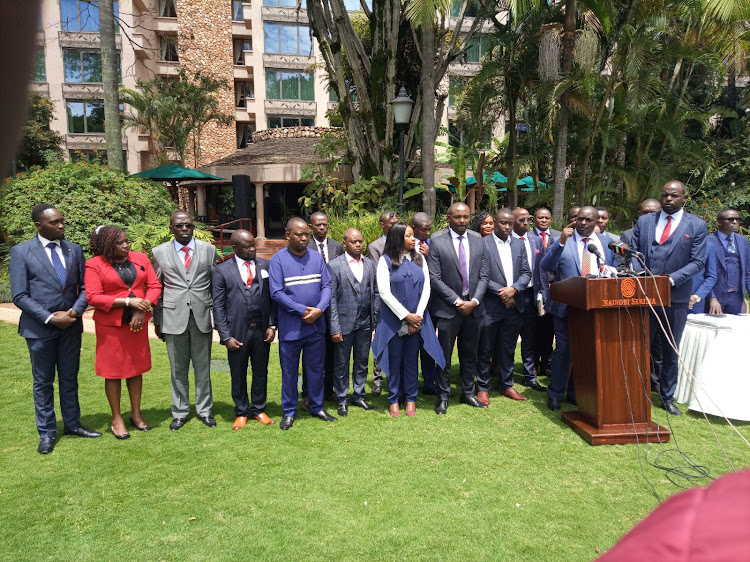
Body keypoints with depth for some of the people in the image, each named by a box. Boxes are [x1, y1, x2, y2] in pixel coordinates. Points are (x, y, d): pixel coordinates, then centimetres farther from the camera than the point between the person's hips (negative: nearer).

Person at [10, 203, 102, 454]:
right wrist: (50, 318, -17)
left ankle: (72, 424, 28)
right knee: (43, 382, 10)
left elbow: (84, 287, 6)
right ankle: (47, 433, 22)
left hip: (71, 326, 3)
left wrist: (75, 311, -11)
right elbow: (20, 296, -10)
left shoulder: (74, 250, 4)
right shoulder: (21, 252, -7)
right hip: (39, 328, -3)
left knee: (69, 379, 14)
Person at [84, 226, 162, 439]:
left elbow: (154, 286, 2)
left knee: (136, 367, 12)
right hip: (110, 325, -4)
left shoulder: (140, 258, 3)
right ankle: (116, 419, 18)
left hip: (137, 323, 4)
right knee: (113, 371, 5)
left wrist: (142, 309, -13)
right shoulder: (95, 265, -8)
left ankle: (136, 414, 25)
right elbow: (93, 297, -14)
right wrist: (128, 302, -19)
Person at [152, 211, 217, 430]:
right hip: (174, 318, 0)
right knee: (178, 369, 10)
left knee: (203, 367, 10)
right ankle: (180, 413, 25)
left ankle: (204, 410, 25)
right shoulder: (160, 252, 3)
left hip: (202, 317, 0)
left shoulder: (208, 249, 4)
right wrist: (157, 320, 5)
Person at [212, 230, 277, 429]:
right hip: (237, 332, -2)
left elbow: (272, 297, 5)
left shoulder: (265, 265, 4)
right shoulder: (222, 270, -3)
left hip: (262, 330, 2)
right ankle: (241, 412, 29)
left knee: (261, 372, 14)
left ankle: (259, 409, 31)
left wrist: (272, 325, -3)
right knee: (238, 375, 11)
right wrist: (225, 336, -9)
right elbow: (218, 306, -4)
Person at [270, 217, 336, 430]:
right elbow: (276, 293, -13)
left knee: (316, 368, 14)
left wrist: (319, 309, -16)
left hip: (316, 325, 3)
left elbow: (326, 286, 1)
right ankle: (289, 412, 24)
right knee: (289, 371, 9)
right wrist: (302, 310, -16)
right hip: (290, 327, -3)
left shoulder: (316, 257, 4)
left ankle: (317, 407, 29)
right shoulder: (278, 259, -7)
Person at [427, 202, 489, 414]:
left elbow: (483, 276, 5)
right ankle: (443, 396, 18)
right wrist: (457, 301, -13)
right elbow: (435, 279, -9)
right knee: (444, 355, 5)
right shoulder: (437, 243, -5)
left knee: (470, 354, 14)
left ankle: (468, 393, 29)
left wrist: (474, 301, -8)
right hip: (448, 309, -4)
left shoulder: (478, 241, 7)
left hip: (473, 308, 4)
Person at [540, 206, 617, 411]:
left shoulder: (606, 242, 10)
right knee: (563, 350, 2)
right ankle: (555, 394, 14)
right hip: (567, 306, -3)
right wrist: (561, 242, -26)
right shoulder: (563, 241, -3)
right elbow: (546, 267, -15)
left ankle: (576, 393, 25)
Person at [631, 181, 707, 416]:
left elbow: (698, 262, -4)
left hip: (676, 297, -1)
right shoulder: (644, 221, 7)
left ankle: (667, 397, 26)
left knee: (671, 351, 12)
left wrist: (672, 279, -18)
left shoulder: (696, 226, 1)